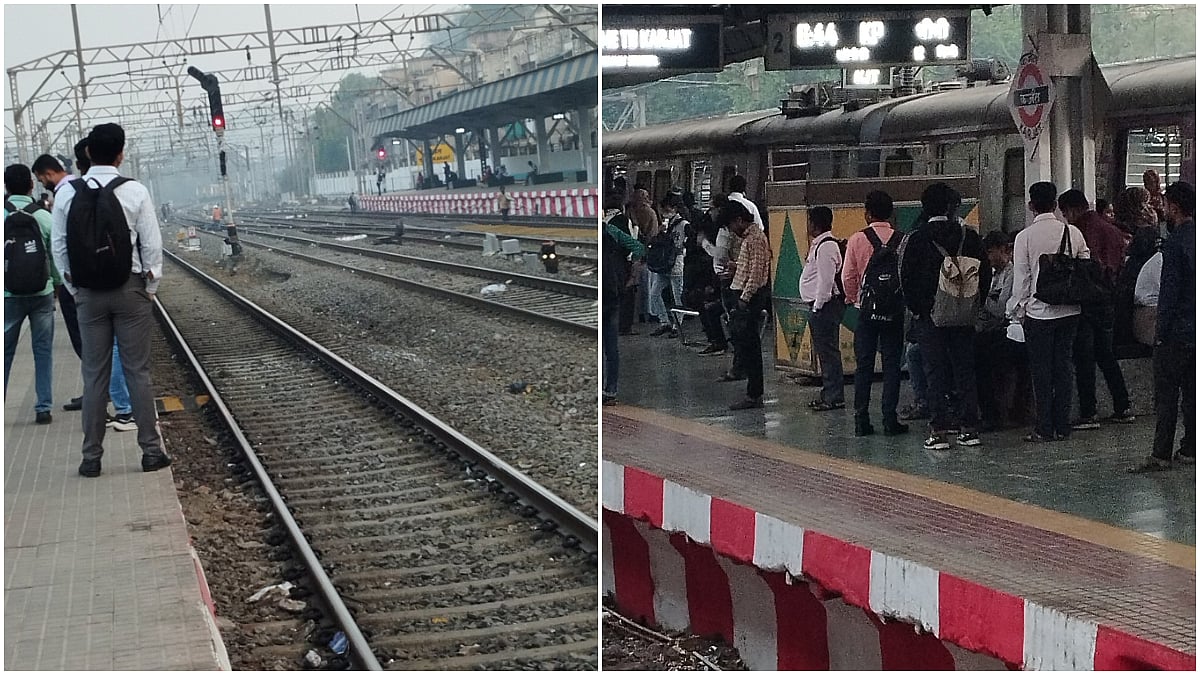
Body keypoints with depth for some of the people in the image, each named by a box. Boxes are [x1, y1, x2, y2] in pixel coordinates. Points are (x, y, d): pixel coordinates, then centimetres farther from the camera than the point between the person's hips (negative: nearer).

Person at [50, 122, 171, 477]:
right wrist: (151, 288, 5)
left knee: (94, 375, 7)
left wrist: (74, 288, 11)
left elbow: (59, 245, 2)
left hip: (88, 294, 2)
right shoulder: (135, 191, -8)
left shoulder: (67, 193, -2)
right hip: (131, 288, -2)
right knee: (137, 371, 3)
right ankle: (151, 450, 6)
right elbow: (152, 244, -6)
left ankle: (91, 457, 10)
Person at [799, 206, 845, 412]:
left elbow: (826, 280, -21)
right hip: (819, 305, 11)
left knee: (828, 350, -8)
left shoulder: (826, 247, -16)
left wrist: (818, 306, -18)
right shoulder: (819, 245, 18)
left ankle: (835, 397, -6)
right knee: (823, 350, 15)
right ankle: (829, 393, 21)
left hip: (825, 306, -11)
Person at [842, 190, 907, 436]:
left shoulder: (857, 239, -6)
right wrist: (905, 300, 10)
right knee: (891, 365, 5)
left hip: (867, 311, 0)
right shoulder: (902, 240, -4)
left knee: (864, 365, 5)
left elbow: (848, 276, -4)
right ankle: (890, 420, 4)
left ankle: (861, 421, 5)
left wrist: (854, 298, 13)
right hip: (895, 311, 1)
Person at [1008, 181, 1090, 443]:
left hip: (1039, 311, -3)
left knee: (1042, 372, 4)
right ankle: (1062, 426, 13)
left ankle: (1044, 429, 5)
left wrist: (1019, 311, 4)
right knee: (1063, 367, 10)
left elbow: (1021, 279, -6)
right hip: (1069, 310, 3)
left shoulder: (1025, 237, -9)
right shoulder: (1073, 232, 0)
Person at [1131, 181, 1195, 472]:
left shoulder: (1175, 242, -15)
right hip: (1196, 330, 8)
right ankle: (1189, 450, 17)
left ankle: (1161, 454, -3)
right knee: (1192, 392, 13)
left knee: (1166, 394, -3)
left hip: (1177, 330, -7)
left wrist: (1161, 330, -12)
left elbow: (1169, 290, -17)